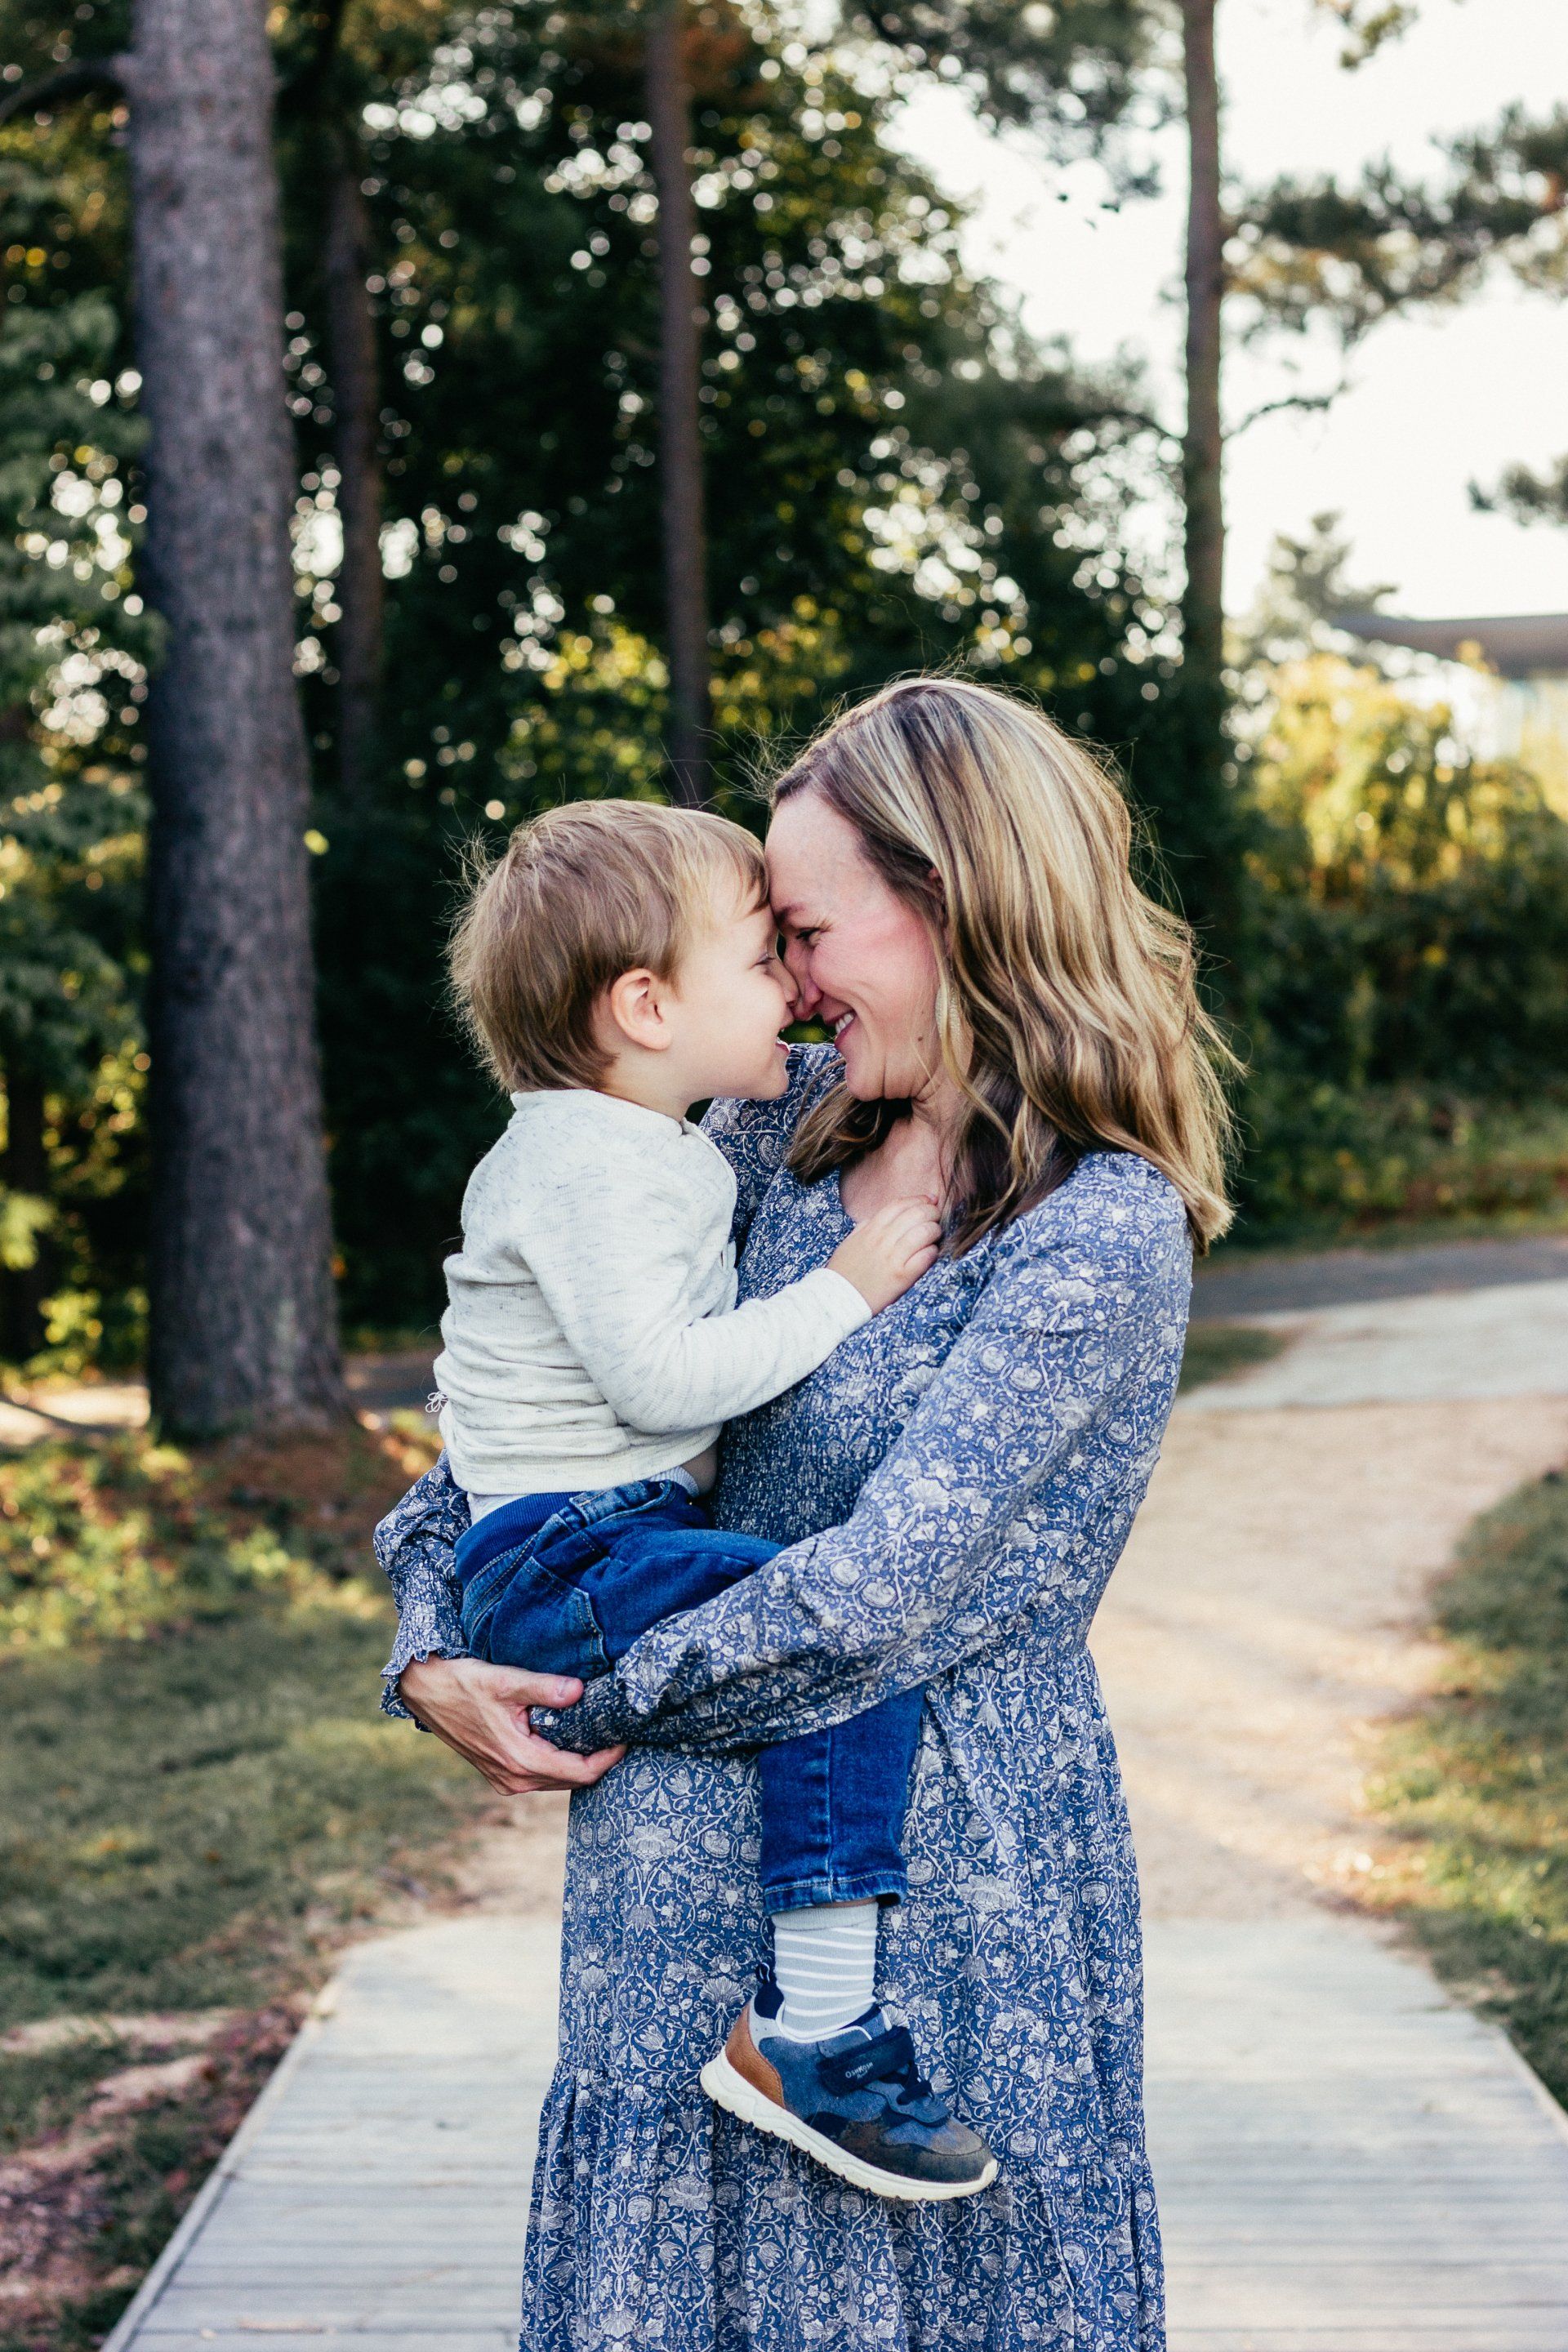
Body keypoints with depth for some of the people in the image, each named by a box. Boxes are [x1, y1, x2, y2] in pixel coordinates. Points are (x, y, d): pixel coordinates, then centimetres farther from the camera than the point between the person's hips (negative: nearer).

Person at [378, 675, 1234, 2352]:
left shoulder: (1106, 1236, -18)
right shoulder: (794, 1125, 4)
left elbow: (877, 1593, -22)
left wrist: (597, 1714, -12)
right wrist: (431, 1639, -4)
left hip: (947, 1861, -6)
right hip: (706, 1836, 6)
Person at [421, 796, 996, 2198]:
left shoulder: (660, 1151, 16)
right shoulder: (589, 1166, -17)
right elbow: (660, 1375, -27)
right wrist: (842, 1293, -18)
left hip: (625, 1537, 11)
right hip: (560, 1559, -11)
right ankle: (817, 2030, -27)